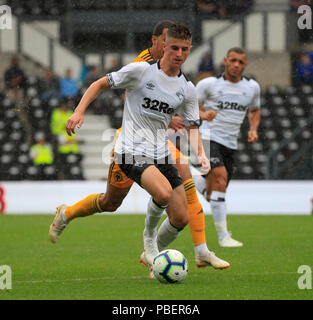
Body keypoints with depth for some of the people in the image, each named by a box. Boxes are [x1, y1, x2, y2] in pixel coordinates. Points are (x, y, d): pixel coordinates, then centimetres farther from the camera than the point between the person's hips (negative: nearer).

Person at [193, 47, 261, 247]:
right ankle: (223, 236, -23)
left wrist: (253, 129, 6)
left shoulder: (252, 87, 8)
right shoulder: (209, 84, -4)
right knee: (220, 178, -26)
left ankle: (194, 180, 43)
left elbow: (255, 110, 24)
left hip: (230, 145, 5)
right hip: (209, 138, -5)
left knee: (213, 196, 7)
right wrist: (202, 114, -18)